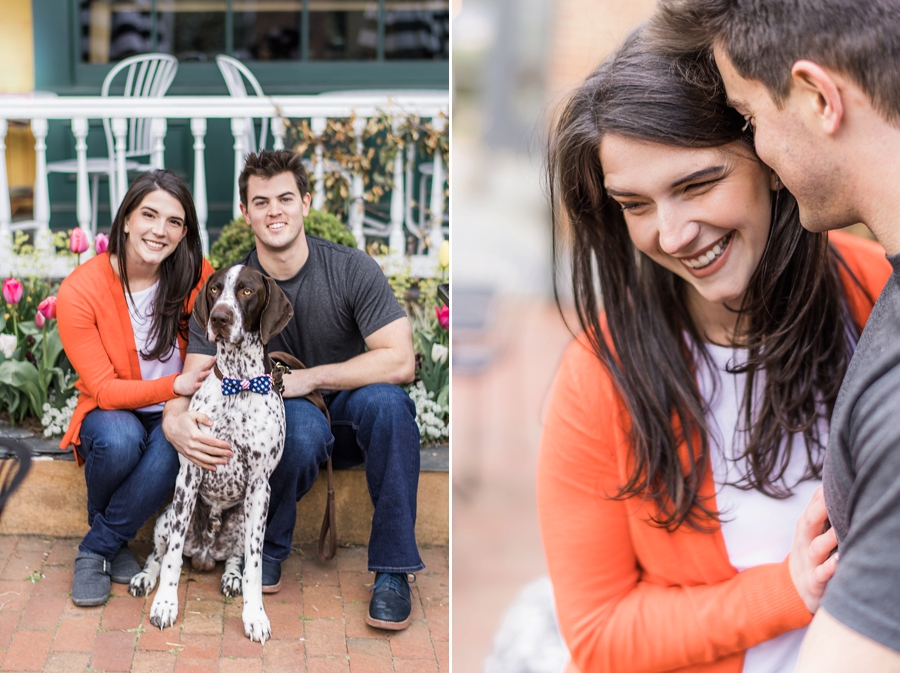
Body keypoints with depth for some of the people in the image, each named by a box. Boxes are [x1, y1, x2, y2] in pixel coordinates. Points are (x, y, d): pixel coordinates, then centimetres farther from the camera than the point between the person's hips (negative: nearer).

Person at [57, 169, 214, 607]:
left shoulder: (198, 278, -11)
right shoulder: (79, 292, -17)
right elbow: (104, 390, -17)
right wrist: (175, 386, -34)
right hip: (111, 414, -1)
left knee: (178, 442, -33)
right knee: (120, 437, -35)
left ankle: (98, 549, -13)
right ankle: (107, 530, -3)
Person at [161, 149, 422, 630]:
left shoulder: (352, 270, -14)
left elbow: (399, 361, -21)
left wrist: (307, 378, -24)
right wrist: (176, 420, -38)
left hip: (354, 415, 0)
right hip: (286, 420, 0)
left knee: (386, 400, -35)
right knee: (303, 425, -37)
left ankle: (392, 569, -22)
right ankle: (269, 549, -8)